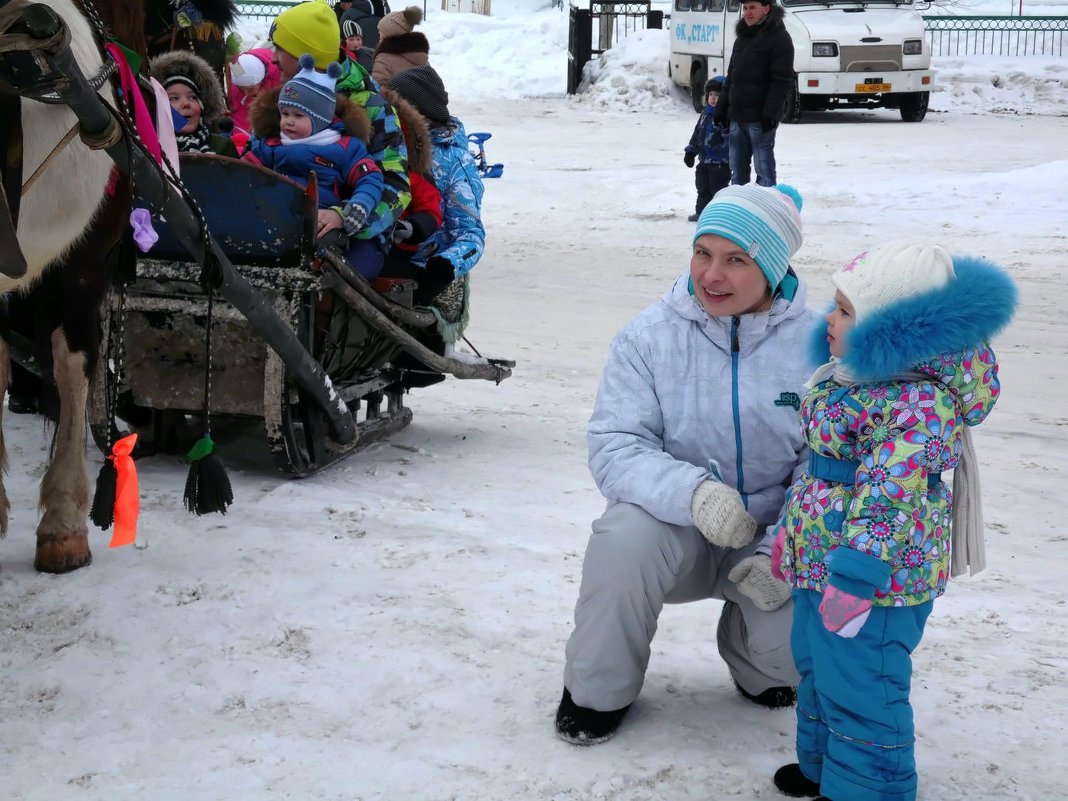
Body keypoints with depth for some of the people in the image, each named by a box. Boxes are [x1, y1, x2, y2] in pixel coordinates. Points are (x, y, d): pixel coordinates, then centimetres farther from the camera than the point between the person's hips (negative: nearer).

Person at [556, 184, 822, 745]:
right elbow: (613, 446, -17)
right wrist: (693, 492, -36)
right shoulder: (649, 336, -10)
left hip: (771, 535, 1)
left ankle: (759, 668, 19)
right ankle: (597, 692, -6)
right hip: (675, 529, -1)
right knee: (626, 535, -34)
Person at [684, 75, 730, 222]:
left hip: (720, 162, -8)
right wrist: (691, 151, 18)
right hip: (704, 160, 8)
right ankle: (701, 211, 27)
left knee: (718, 188, -1)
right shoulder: (706, 114, 10)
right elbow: (697, 133, 19)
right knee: (703, 188, 16)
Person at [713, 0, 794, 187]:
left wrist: (770, 113, -20)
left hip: (759, 118, -8)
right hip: (736, 116, 8)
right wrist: (721, 107, 16)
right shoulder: (742, 37, 18)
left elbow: (782, 80, -13)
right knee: (737, 171, 11)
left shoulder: (779, 37, -6)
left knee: (764, 171, -5)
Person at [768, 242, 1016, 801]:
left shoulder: (918, 403, -27)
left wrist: (856, 575, -30)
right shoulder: (851, 378, 7)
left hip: (875, 575, -11)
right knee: (818, 670, 26)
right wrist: (792, 528, 25)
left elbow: (887, 496, -30)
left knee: (859, 692, 1)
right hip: (819, 565, 11)